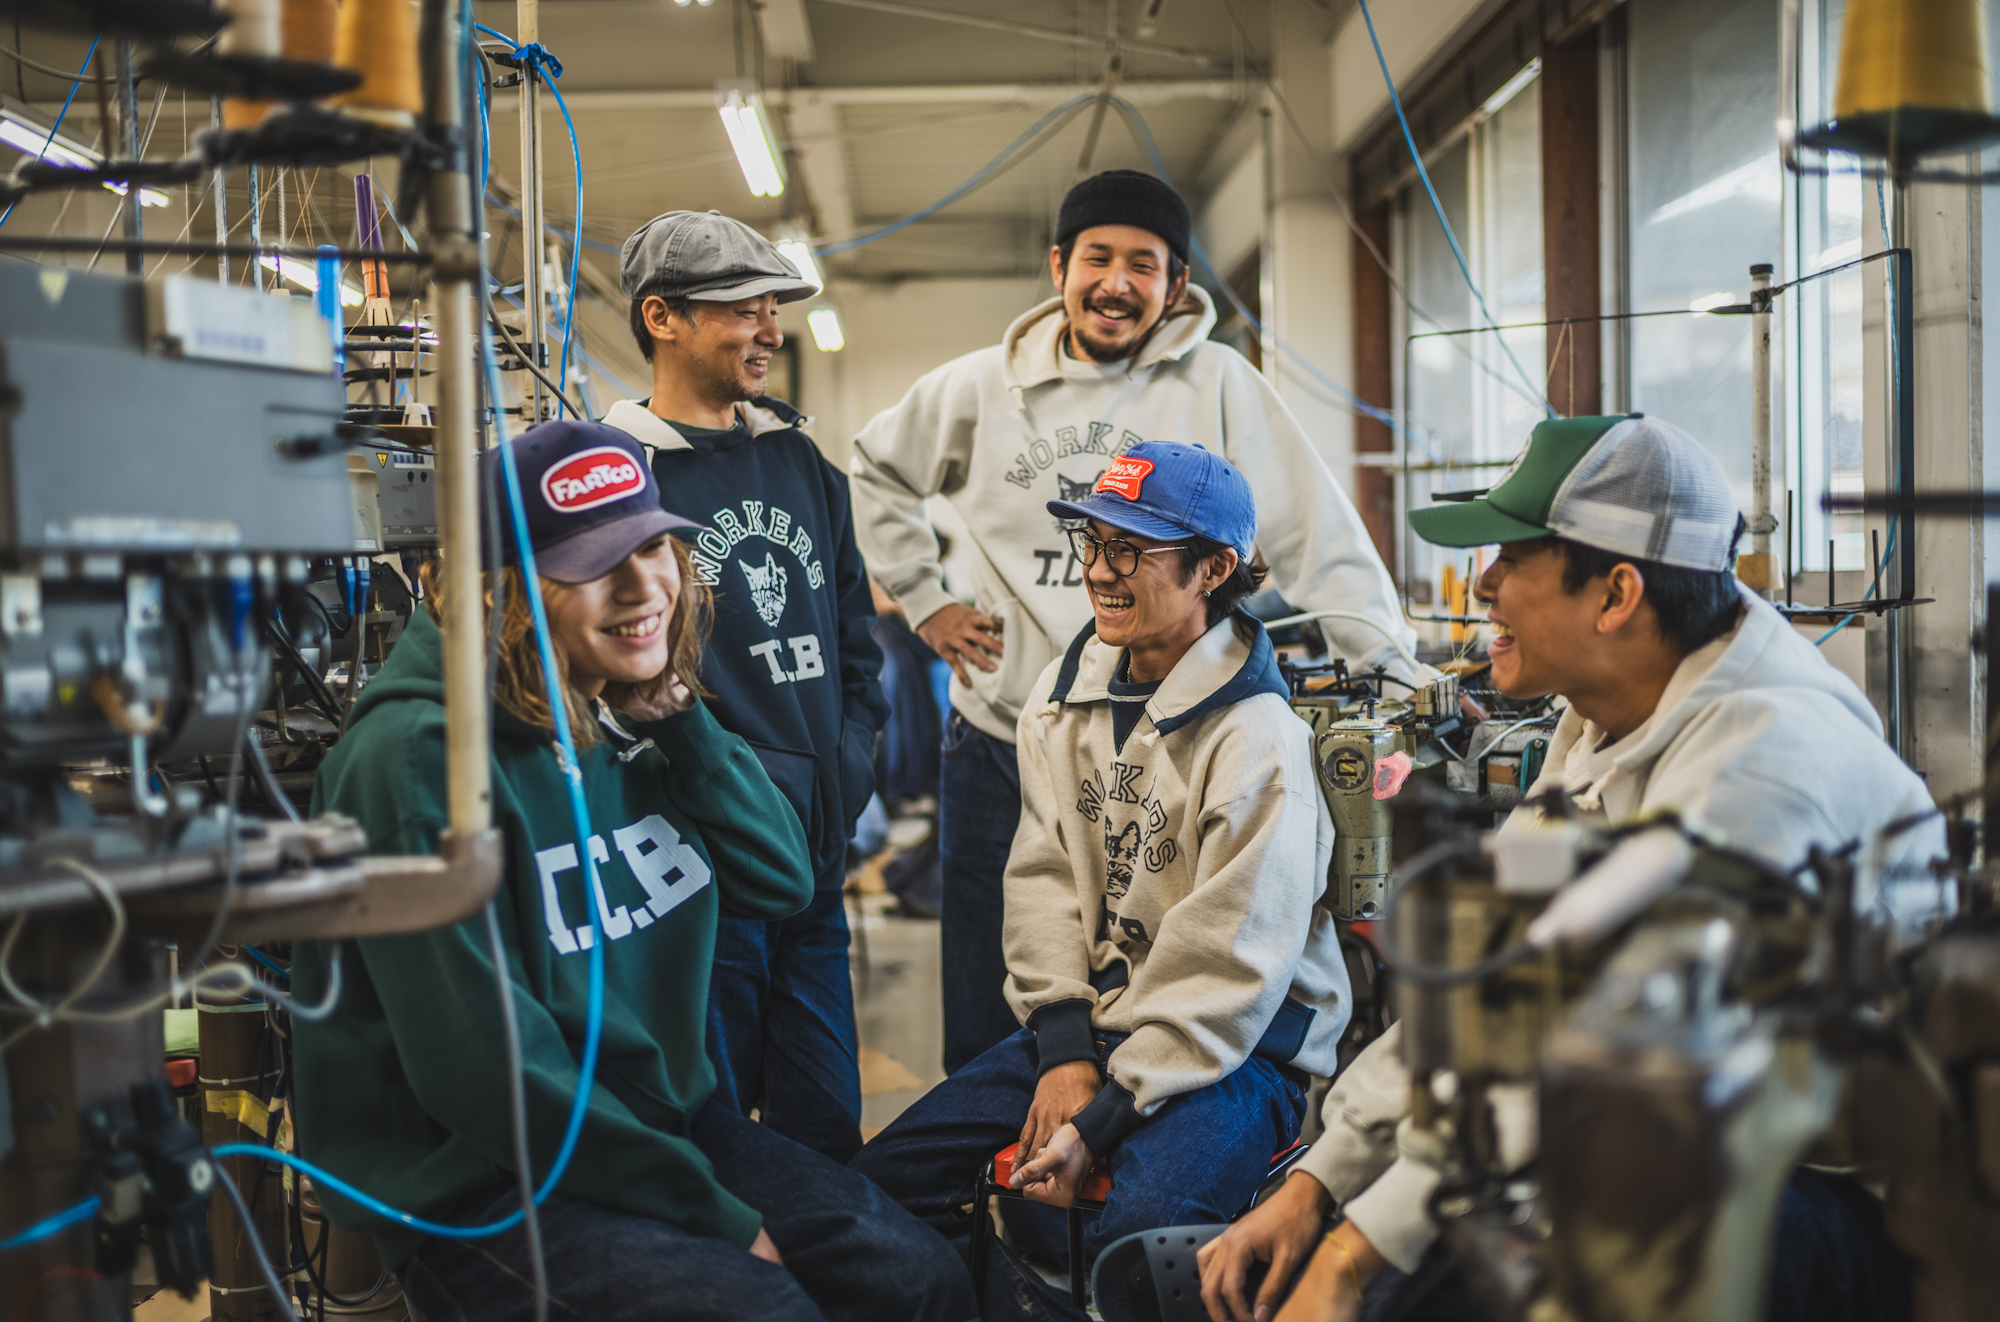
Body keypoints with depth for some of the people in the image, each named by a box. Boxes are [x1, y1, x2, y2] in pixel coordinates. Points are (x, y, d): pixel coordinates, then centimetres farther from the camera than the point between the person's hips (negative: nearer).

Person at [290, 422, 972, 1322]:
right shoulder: (420, 758, -20)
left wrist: (678, 716, -8)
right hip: (476, 1190, -7)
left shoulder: (629, 718, 5)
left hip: (665, 1121, 8)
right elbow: (485, 1066, -22)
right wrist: (714, 1216, -17)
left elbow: (781, 884, 5)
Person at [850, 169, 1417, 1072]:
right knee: (986, 1040, 12)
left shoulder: (1214, 385, -2)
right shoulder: (982, 387, 6)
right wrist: (926, 601, 14)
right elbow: (876, 472, 23)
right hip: (1000, 742, 3)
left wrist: (1397, 676, -11)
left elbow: (1316, 531, -4)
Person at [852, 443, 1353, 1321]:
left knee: (1135, 1241, -33)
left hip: (1238, 1045, -6)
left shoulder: (1258, 737, -16)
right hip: (1091, 1020, 7)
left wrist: (1099, 1122, -20)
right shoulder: (1067, 693, 5)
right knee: (884, 1181, -6)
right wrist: (1065, 1050, -8)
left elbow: (1230, 964, -18)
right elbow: (1043, 876, 5)